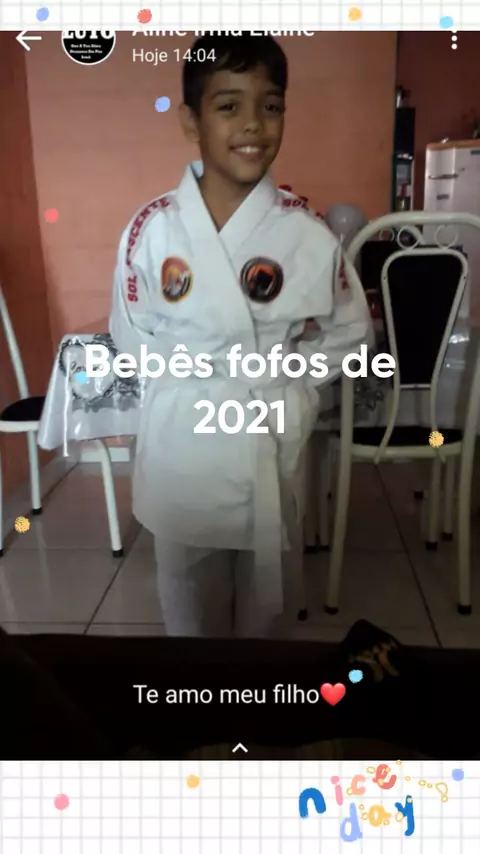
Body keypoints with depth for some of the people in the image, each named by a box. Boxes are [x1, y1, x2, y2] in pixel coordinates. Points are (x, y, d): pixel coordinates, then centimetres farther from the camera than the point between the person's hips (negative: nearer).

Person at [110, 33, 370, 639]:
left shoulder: (307, 235, -9)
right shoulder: (152, 229, -10)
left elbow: (348, 330, 3)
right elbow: (131, 336, 0)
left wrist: (287, 380, -6)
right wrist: (196, 373, -8)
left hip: (273, 442, 1)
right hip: (183, 445, 0)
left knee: (270, 596, 20)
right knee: (190, 598, 19)